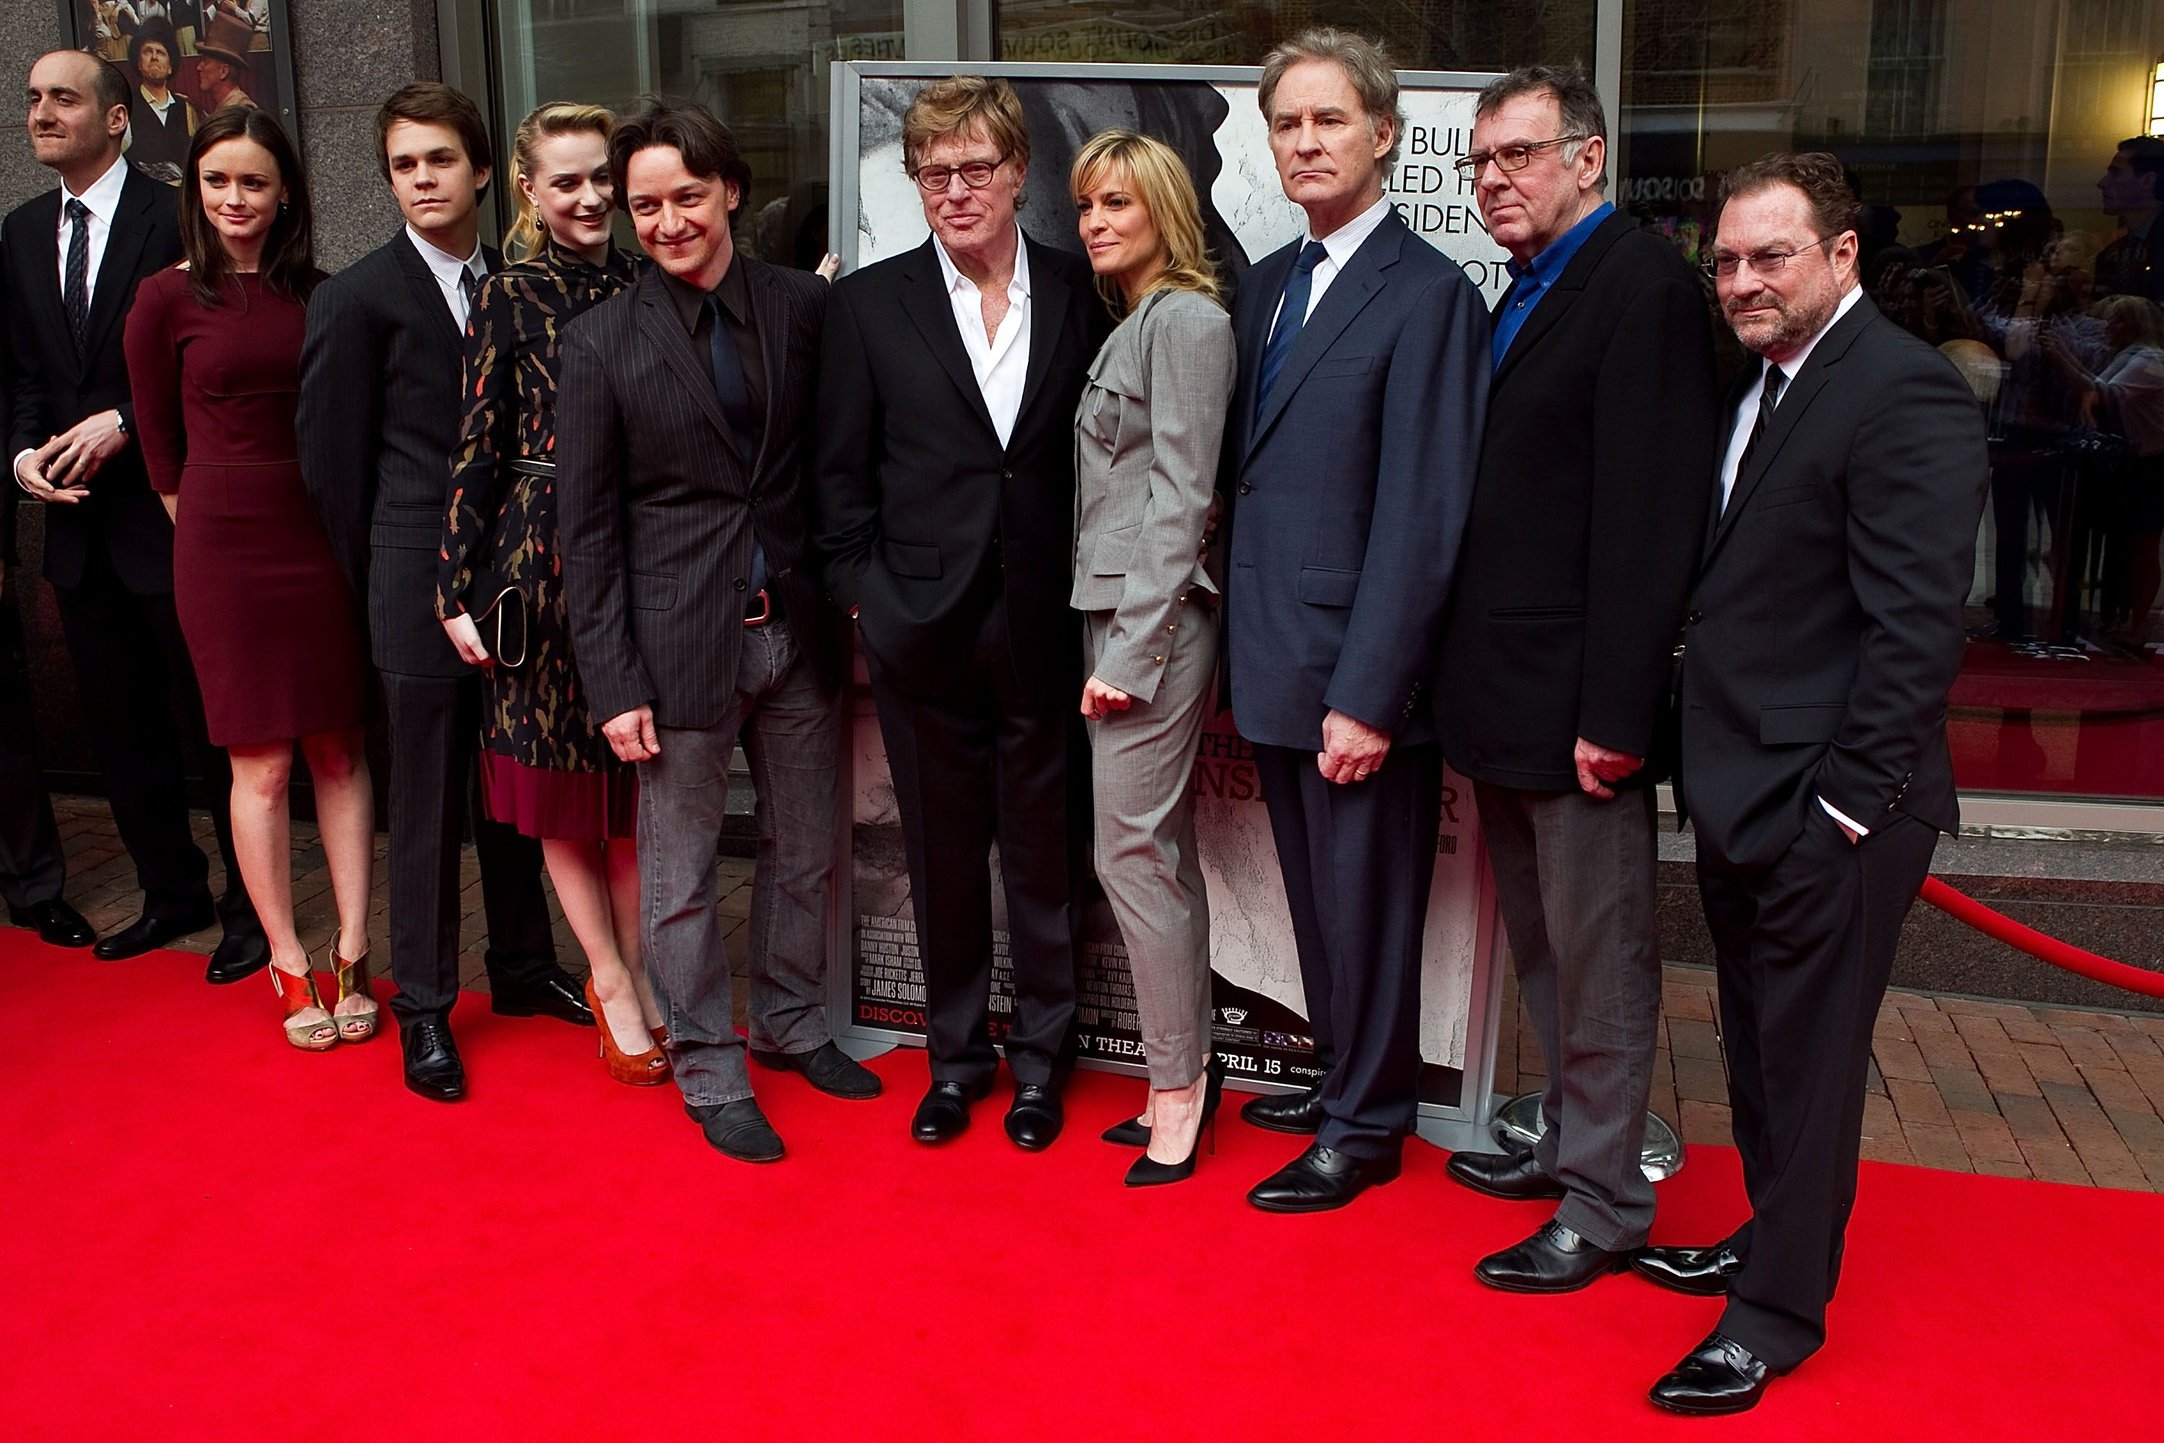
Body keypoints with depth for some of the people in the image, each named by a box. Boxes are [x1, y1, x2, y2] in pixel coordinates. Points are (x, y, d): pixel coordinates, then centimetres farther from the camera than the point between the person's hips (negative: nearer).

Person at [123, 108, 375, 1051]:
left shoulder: (319, 295, 6)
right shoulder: (167, 300, -1)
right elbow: (161, 446, 5)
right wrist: (209, 536, 6)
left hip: (325, 540, 3)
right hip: (226, 549, -2)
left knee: (342, 752, 4)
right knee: (260, 763, 2)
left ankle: (351, 955, 13)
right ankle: (288, 964, 14)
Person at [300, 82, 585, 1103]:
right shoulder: (357, 298, -4)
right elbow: (334, 461, -2)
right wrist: (382, 586, 1)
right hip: (423, 588, -4)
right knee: (427, 807, 4)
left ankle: (523, 969, 30)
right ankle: (424, 1007, 19)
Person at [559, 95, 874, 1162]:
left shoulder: (805, 306, 1)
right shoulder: (602, 343, -4)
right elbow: (587, 527, -4)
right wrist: (612, 683, -7)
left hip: (795, 631, 3)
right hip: (680, 642, -3)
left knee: (804, 854, 16)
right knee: (680, 876, 7)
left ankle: (793, 1024, 38)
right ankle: (711, 1074, 25)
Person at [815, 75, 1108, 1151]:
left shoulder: (1081, 293, 2)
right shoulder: (870, 304, 1)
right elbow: (843, 477, 4)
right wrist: (866, 606, -2)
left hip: (1045, 628, 0)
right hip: (923, 630, 0)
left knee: (1043, 851, 10)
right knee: (942, 854, 11)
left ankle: (1040, 1058, 28)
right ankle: (956, 1054, 30)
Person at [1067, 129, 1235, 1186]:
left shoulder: (1185, 321, -10)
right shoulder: (1135, 323, 18)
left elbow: (1180, 497, -16)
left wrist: (1132, 653, -18)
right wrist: (1116, 643, 11)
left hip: (1154, 620, -9)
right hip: (1115, 614, 9)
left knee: (1133, 851, -5)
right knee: (1163, 851, 12)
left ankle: (1177, 1084, 8)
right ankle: (1189, 1070, 22)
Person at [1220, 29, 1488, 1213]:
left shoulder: (1427, 294, -12)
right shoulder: (1263, 283, 12)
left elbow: (1421, 516, -17)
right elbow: (1246, 475, 12)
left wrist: (1366, 693, -20)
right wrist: (1239, 651, 6)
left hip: (1359, 672, -7)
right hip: (1274, 660, 7)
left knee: (1366, 902, 8)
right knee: (1314, 892, 20)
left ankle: (1364, 1127, 26)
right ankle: (1341, 1074, 39)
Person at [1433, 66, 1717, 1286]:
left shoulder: (1642, 282, -12)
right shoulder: (1523, 296, 15)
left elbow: (1648, 517, -19)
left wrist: (1615, 711, -22)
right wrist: (1472, 684, 10)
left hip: (1578, 698, -9)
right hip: (1503, 694, 9)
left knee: (1600, 963, 4)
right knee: (1545, 948, 20)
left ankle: (1604, 1201, 18)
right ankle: (1570, 1140, 36)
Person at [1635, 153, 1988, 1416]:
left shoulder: (1905, 393, -16)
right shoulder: (1760, 385, 12)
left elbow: (1917, 625, -20)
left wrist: (1845, 801, -19)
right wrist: (1710, 762, 11)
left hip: (1825, 808, -8)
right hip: (1742, 792, 9)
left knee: (1808, 1061, 6)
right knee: (1760, 1044, 21)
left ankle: (1778, 1312, 21)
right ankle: (1771, 1237, 39)